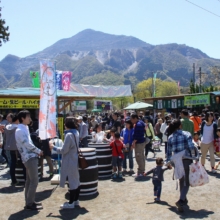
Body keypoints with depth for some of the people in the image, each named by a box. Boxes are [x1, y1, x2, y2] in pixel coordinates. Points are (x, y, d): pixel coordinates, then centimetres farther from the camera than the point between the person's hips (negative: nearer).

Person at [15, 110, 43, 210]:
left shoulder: (24, 129, 14)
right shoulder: (20, 130, -17)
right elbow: (28, 144, -20)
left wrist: (36, 151, 8)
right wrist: (39, 151, -8)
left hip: (30, 157, 10)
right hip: (30, 157, -10)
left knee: (29, 180, 14)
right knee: (34, 181, -6)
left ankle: (29, 201, 22)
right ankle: (29, 204, 2)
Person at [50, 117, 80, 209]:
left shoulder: (69, 135, -21)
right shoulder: (76, 133, 7)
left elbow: (64, 150, -19)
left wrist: (53, 147, -7)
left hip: (70, 162, -9)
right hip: (75, 160, 9)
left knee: (72, 182, -1)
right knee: (76, 180, 15)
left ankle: (71, 203, 8)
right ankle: (76, 200, 26)